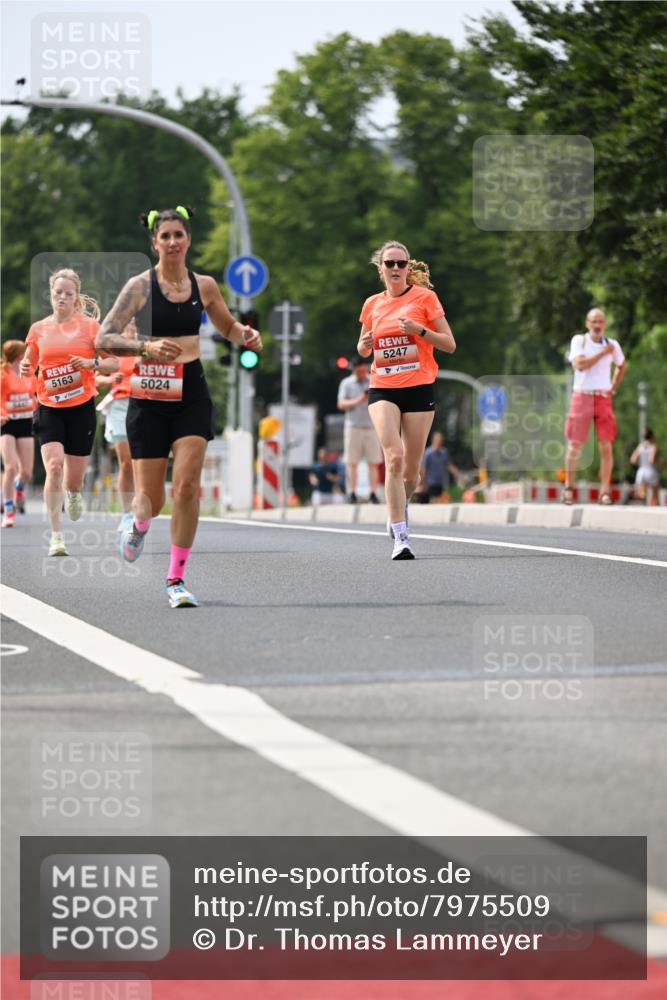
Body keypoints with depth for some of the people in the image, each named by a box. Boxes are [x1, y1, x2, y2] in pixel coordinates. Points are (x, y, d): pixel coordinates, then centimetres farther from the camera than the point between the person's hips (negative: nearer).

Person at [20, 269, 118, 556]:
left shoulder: (89, 325, 0)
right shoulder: (38, 329, 6)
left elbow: (113, 363, 1)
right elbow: (29, 364, 18)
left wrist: (91, 363, -19)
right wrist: (25, 369, -6)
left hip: (81, 408, -1)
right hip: (48, 408, 1)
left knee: (73, 477, 4)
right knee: (54, 466, -19)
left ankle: (73, 493, 45)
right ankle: (56, 536, -15)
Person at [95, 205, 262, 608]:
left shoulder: (204, 286, 6)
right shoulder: (141, 286, -5)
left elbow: (228, 327, 23)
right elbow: (104, 338, -9)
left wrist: (246, 335, 0)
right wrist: (145, 347, -24)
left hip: (192, 393, 2)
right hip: (150, 394, -2)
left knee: (187, 486, -13)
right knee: (151, 497, 2)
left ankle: (176, 579, -3)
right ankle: (139, 525, 41)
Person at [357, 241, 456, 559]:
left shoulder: (424, 297, 0)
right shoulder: (373, 304, 10)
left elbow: (449, 344, -1)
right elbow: (364, 350, 23)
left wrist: (419, 330, -16)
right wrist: (365, 344, -1)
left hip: (419, 389, -1)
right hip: (382, 389, 1)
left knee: (410, 469, 4)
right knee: (393, 458, -18)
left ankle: (400, 507, 38)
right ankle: (400, 538, -19)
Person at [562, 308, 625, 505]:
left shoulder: (612, 345, 6)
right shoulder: (579, 340, -1)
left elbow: (621, 365, 26)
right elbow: (580, 364, -18)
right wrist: (603, 353, -16)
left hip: (603, 398, 2)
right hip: (582, 396, -2)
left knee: (606, 446, -7)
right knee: (575, 445, 1)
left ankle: (605, 491, -4)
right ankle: (568, 487, 16)